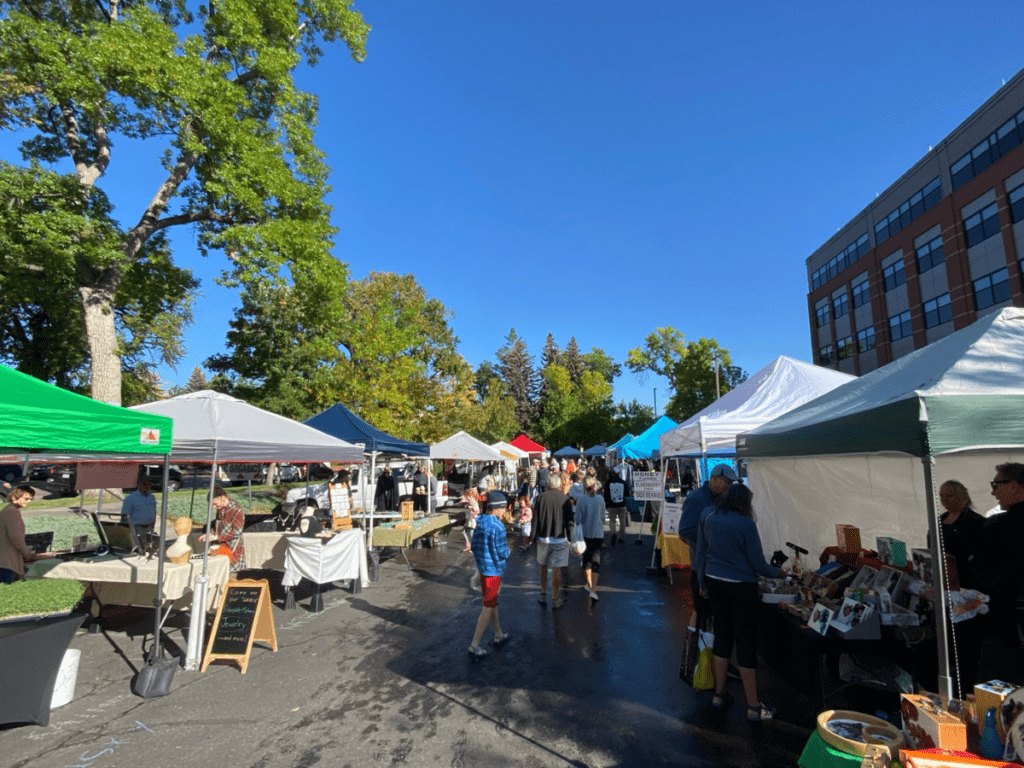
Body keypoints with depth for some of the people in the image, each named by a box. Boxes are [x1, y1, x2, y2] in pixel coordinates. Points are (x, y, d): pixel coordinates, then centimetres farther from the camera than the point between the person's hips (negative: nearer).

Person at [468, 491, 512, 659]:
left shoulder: (480, 523, 3)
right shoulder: (497, 526, -22)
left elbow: (474, 546, 10)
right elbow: (502, 552, -21)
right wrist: (507, 549, 0)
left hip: (482, 568, 8)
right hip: (494, 570, -8)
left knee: (492, 603, 21)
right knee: (488, 607, 3)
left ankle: (498, 635, 37)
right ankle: (474, 645, 8)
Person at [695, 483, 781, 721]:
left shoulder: (707, 516, 0)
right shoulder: (745, 523, -16)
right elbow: (758, 564, -10)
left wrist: (703, 582, 17)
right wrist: (776, 572, 10)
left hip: (714, 582, 6)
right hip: (741, 586, -5)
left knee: (722, 635, 16)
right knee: (746, 642, 5)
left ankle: (719, 695, 26)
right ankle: (753, 706, 16)